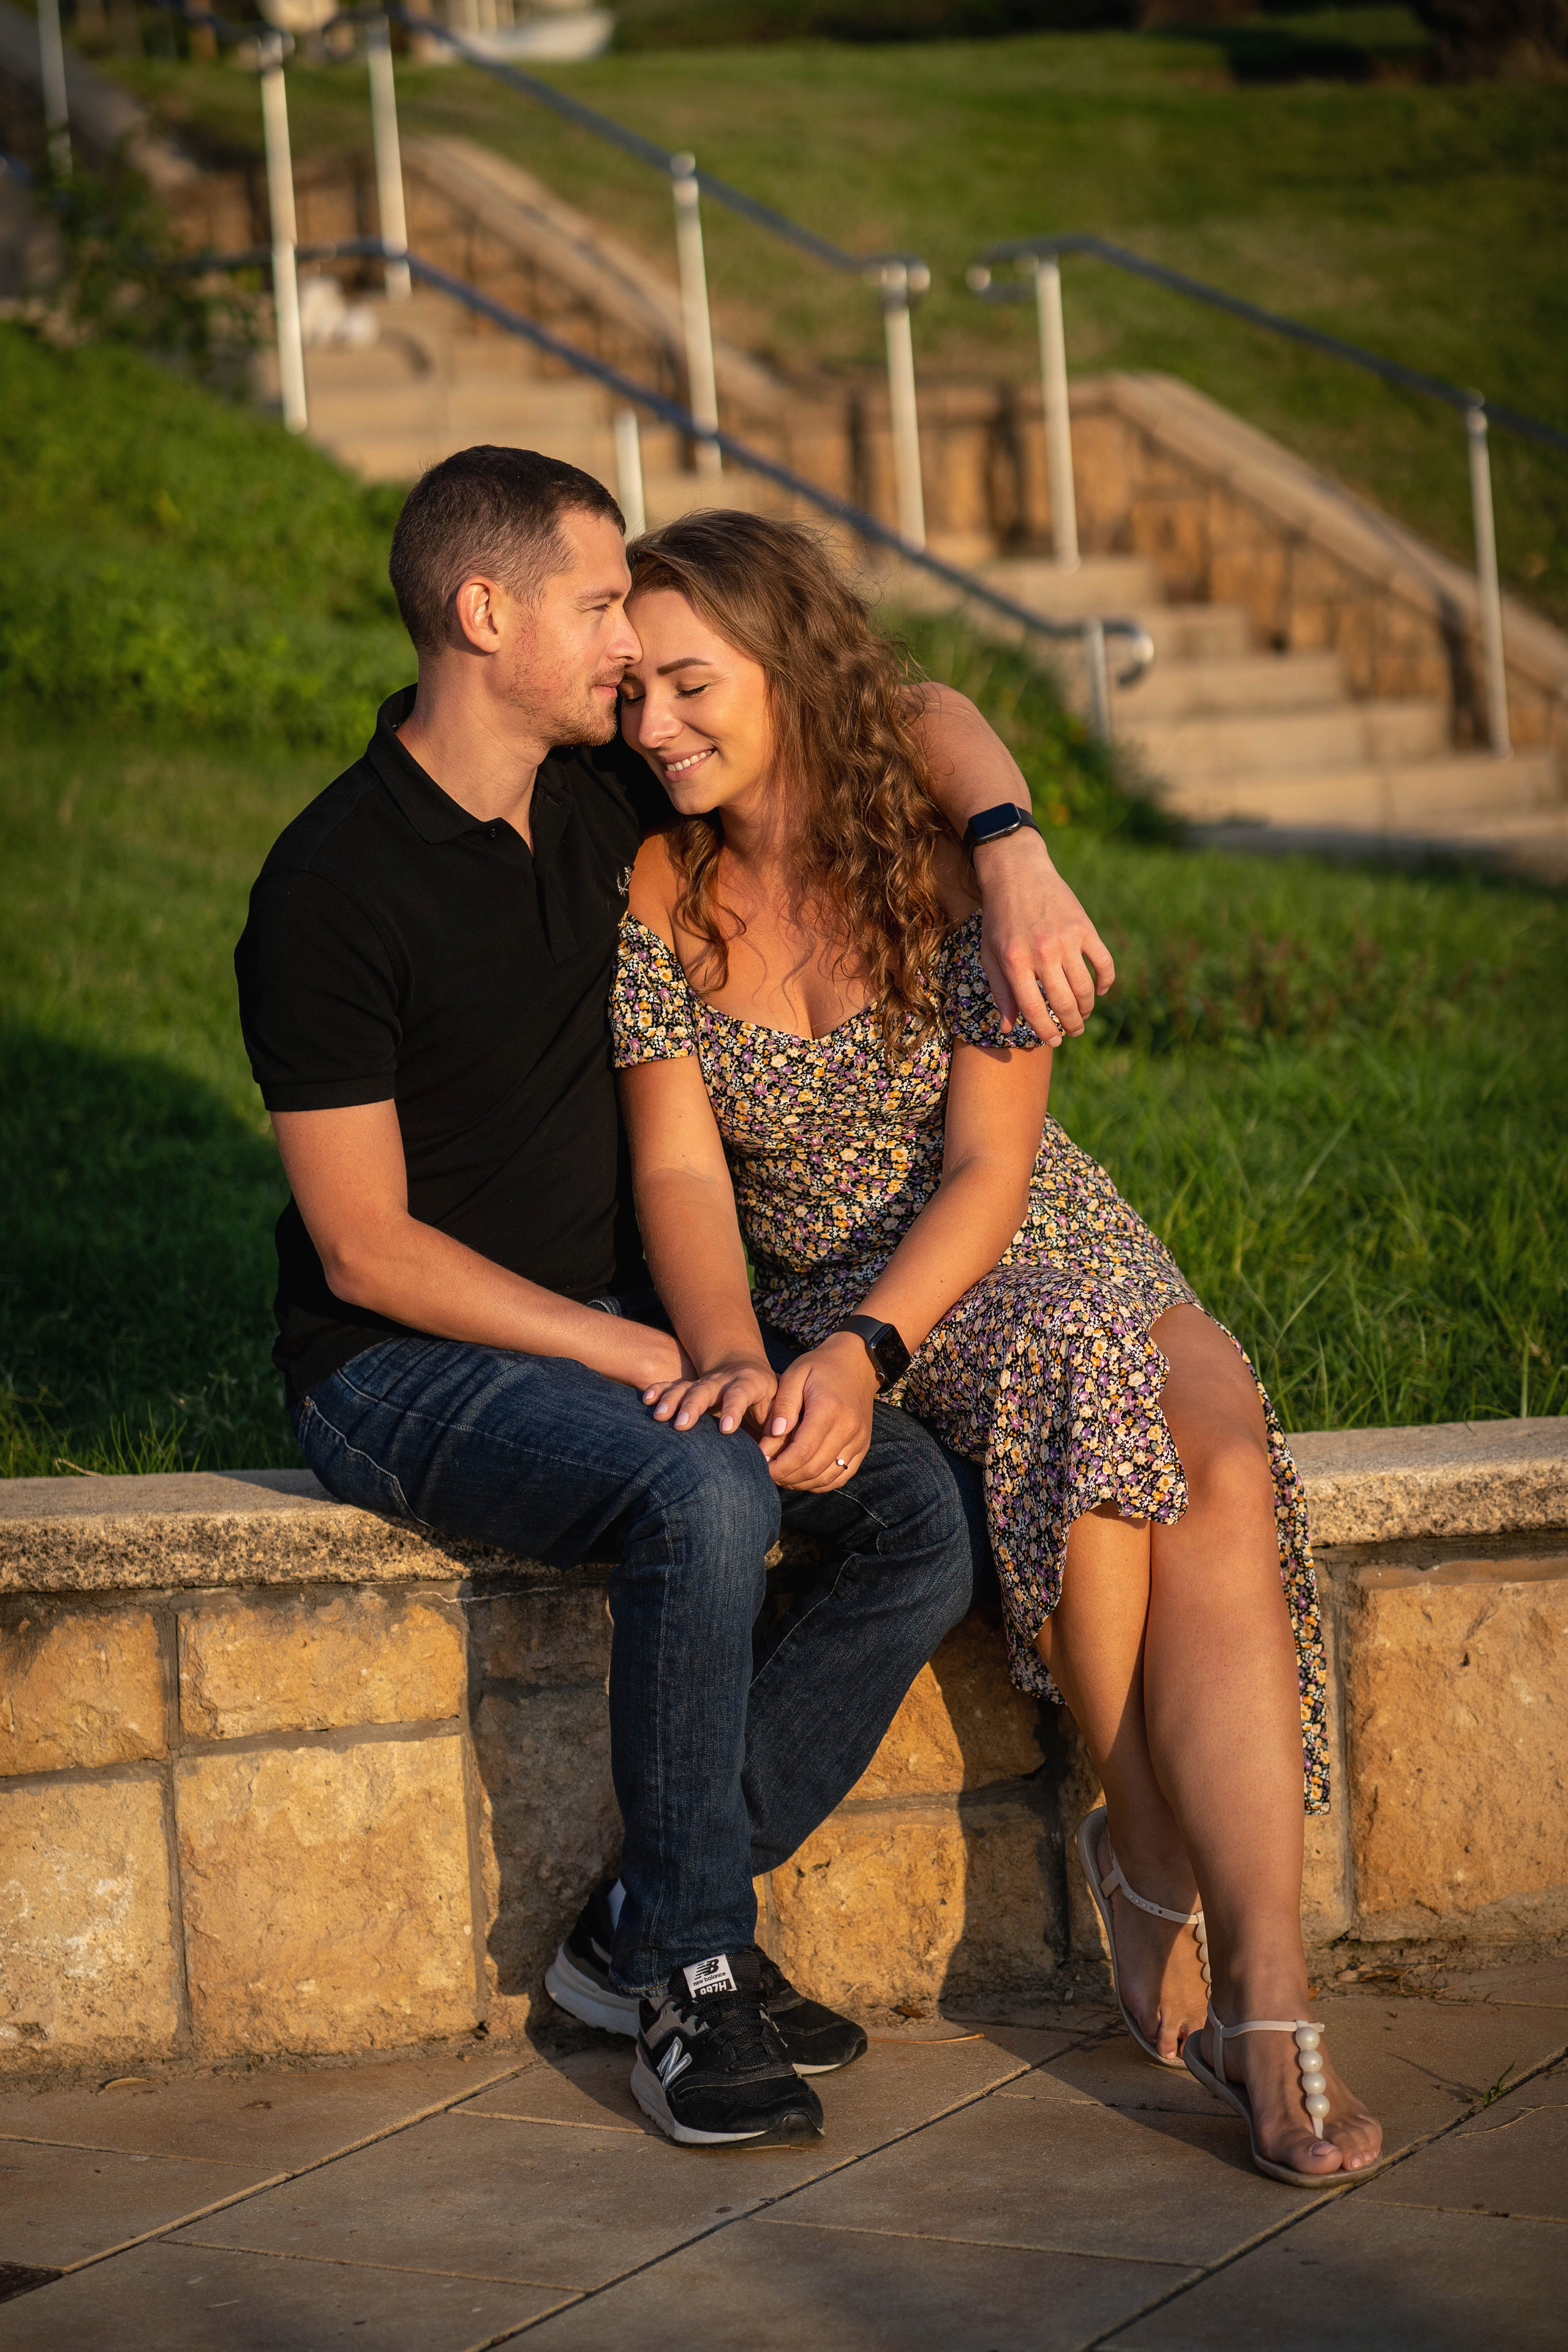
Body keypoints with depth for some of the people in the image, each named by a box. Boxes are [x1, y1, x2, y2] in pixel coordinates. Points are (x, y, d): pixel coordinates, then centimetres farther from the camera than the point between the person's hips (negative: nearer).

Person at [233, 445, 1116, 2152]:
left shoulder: (608, 783, 1)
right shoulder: (331, 892, -18)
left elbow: (920, 715, 8)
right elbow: (366, 1251, -18)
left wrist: (1014, 859, -14)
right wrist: (649, 1363, -23)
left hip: (614, 1321, 7)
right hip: (401, 1366, -7)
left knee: (922, 1514, -14)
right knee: (704, 1492, -34)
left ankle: (648, 1925, -5)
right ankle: (685, 1971, -18)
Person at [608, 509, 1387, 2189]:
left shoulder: (955, 867, -9)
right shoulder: (655, 901, -4)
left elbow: (987, 1167, -14)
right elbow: (681, 1171, -11)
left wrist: (863, 1353, -32)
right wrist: (733, 1355, -32)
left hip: (1047, 1252, 0)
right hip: (829, 1303, 0)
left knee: (1225, 1463, -32)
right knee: (1084, 1374, -35)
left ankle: (1263, 1987, -37)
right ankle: (1155, 1871, -22)